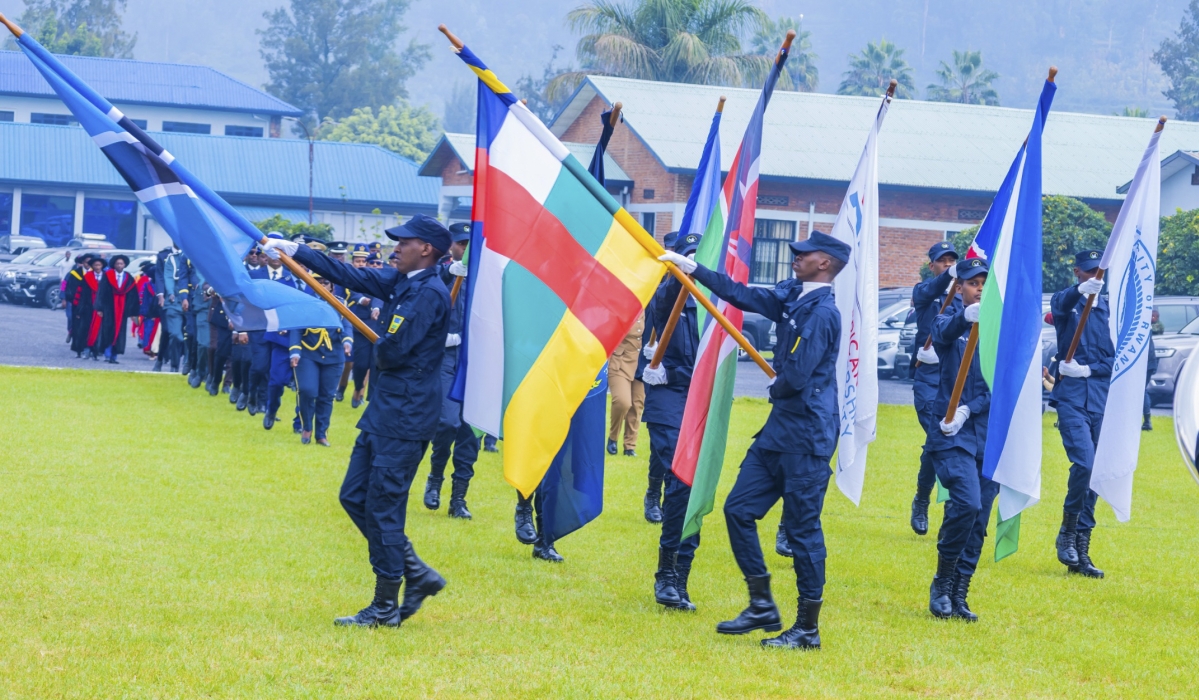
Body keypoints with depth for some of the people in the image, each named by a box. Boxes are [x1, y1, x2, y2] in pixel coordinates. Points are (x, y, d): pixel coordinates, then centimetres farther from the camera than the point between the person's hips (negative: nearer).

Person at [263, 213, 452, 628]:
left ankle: (385, 609, 7)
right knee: (355, 498, 11)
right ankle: (417, 574, 19)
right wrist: (296, 252, 17)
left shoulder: (430, 293, -17)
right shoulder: (398, 282, 11)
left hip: (406, 416, -10)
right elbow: (348, 275, 18)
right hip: (383, 409, 10)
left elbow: (393, 349, -21)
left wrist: (378, 352, 2)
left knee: (382, 508, -3)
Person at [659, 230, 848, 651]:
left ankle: (808, 629, 6)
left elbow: (797, 375, -22)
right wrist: (693, 269, 25)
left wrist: (777, 387, -1)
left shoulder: (822, 312, -17)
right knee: (739, 508, 9)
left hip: (807, 434, -9)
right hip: (780, 426, 9)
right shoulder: (792, 298, 10)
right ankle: (762, 607, 18)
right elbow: (741, 295, 22)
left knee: (803, 528, -3)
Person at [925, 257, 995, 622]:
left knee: (979, 520, 4)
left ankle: (958, 596, 14)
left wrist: (969, 410, -13)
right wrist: (965, 317, -47)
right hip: (953, 434, -4)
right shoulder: (950, 321, 2)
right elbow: (944, 333, -24)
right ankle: (941, 584, -6)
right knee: (966, 504, -22)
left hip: (990, 434, 4)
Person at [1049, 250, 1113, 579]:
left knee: (1095, 473, 3)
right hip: (1071, 396, -3)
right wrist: (1080, 290, -45)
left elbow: (1118, 356, 8)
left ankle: (1081, 552, 9)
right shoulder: (1066, 301, 3)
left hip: (1102, 399, 4)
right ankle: (1067, 532, -4)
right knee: (1084, 462, -21)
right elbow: (1060, 305, -23)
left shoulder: (1110, 310, 12)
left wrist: (1090, 369, -9)